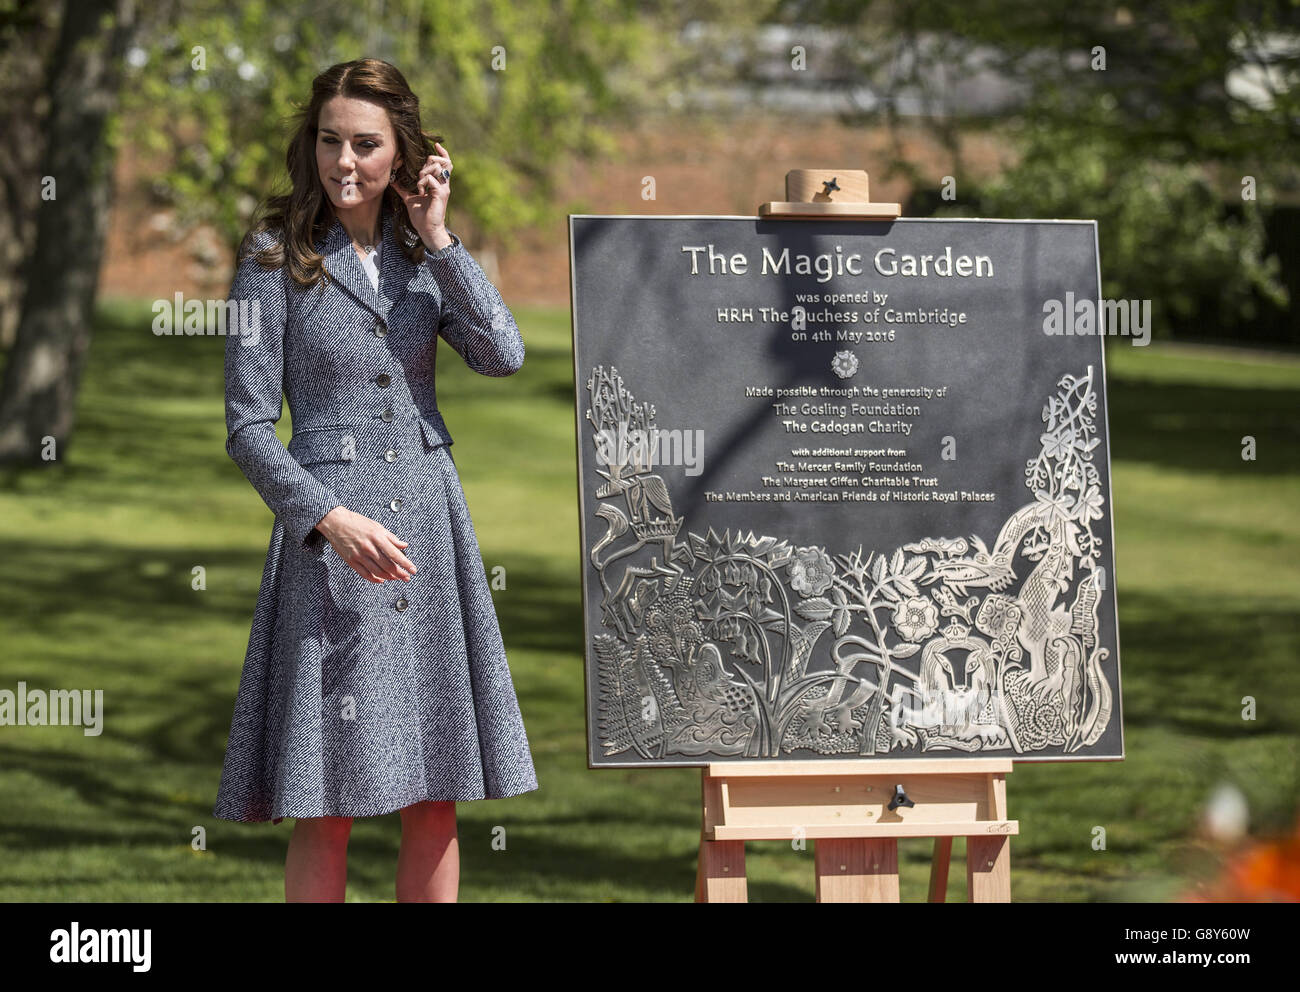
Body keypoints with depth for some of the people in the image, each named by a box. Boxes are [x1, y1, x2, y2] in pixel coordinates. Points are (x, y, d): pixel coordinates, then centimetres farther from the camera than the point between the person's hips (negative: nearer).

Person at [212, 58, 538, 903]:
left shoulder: (422, 254, 10)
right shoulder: (276, 259, -2)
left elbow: (504, 355, -5)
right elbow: (248, 427, -5)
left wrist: (439, 237, -5)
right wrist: (330, 519, -18)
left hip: (432, 518, 4)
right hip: (328, 537, -4)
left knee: (437, 795, 5)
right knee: (327, 803, -5)